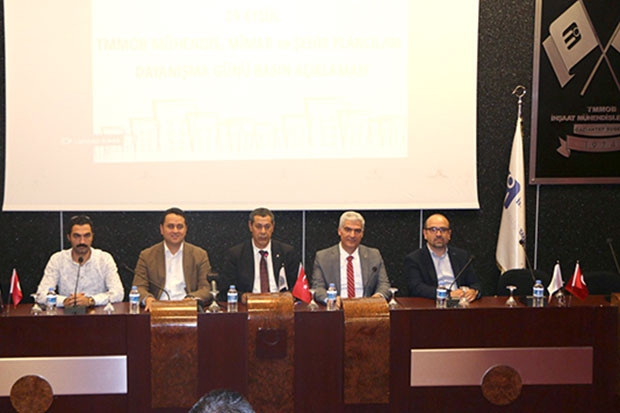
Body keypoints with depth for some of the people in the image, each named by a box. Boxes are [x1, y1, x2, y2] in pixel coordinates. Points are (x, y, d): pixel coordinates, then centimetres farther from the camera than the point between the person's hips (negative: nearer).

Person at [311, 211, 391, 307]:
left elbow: (383, 284, 9)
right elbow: (317, 288, 1)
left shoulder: (374, 255, 14)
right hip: (336, 311, -2)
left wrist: (379, 295, -16)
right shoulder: (322, 257, 7)